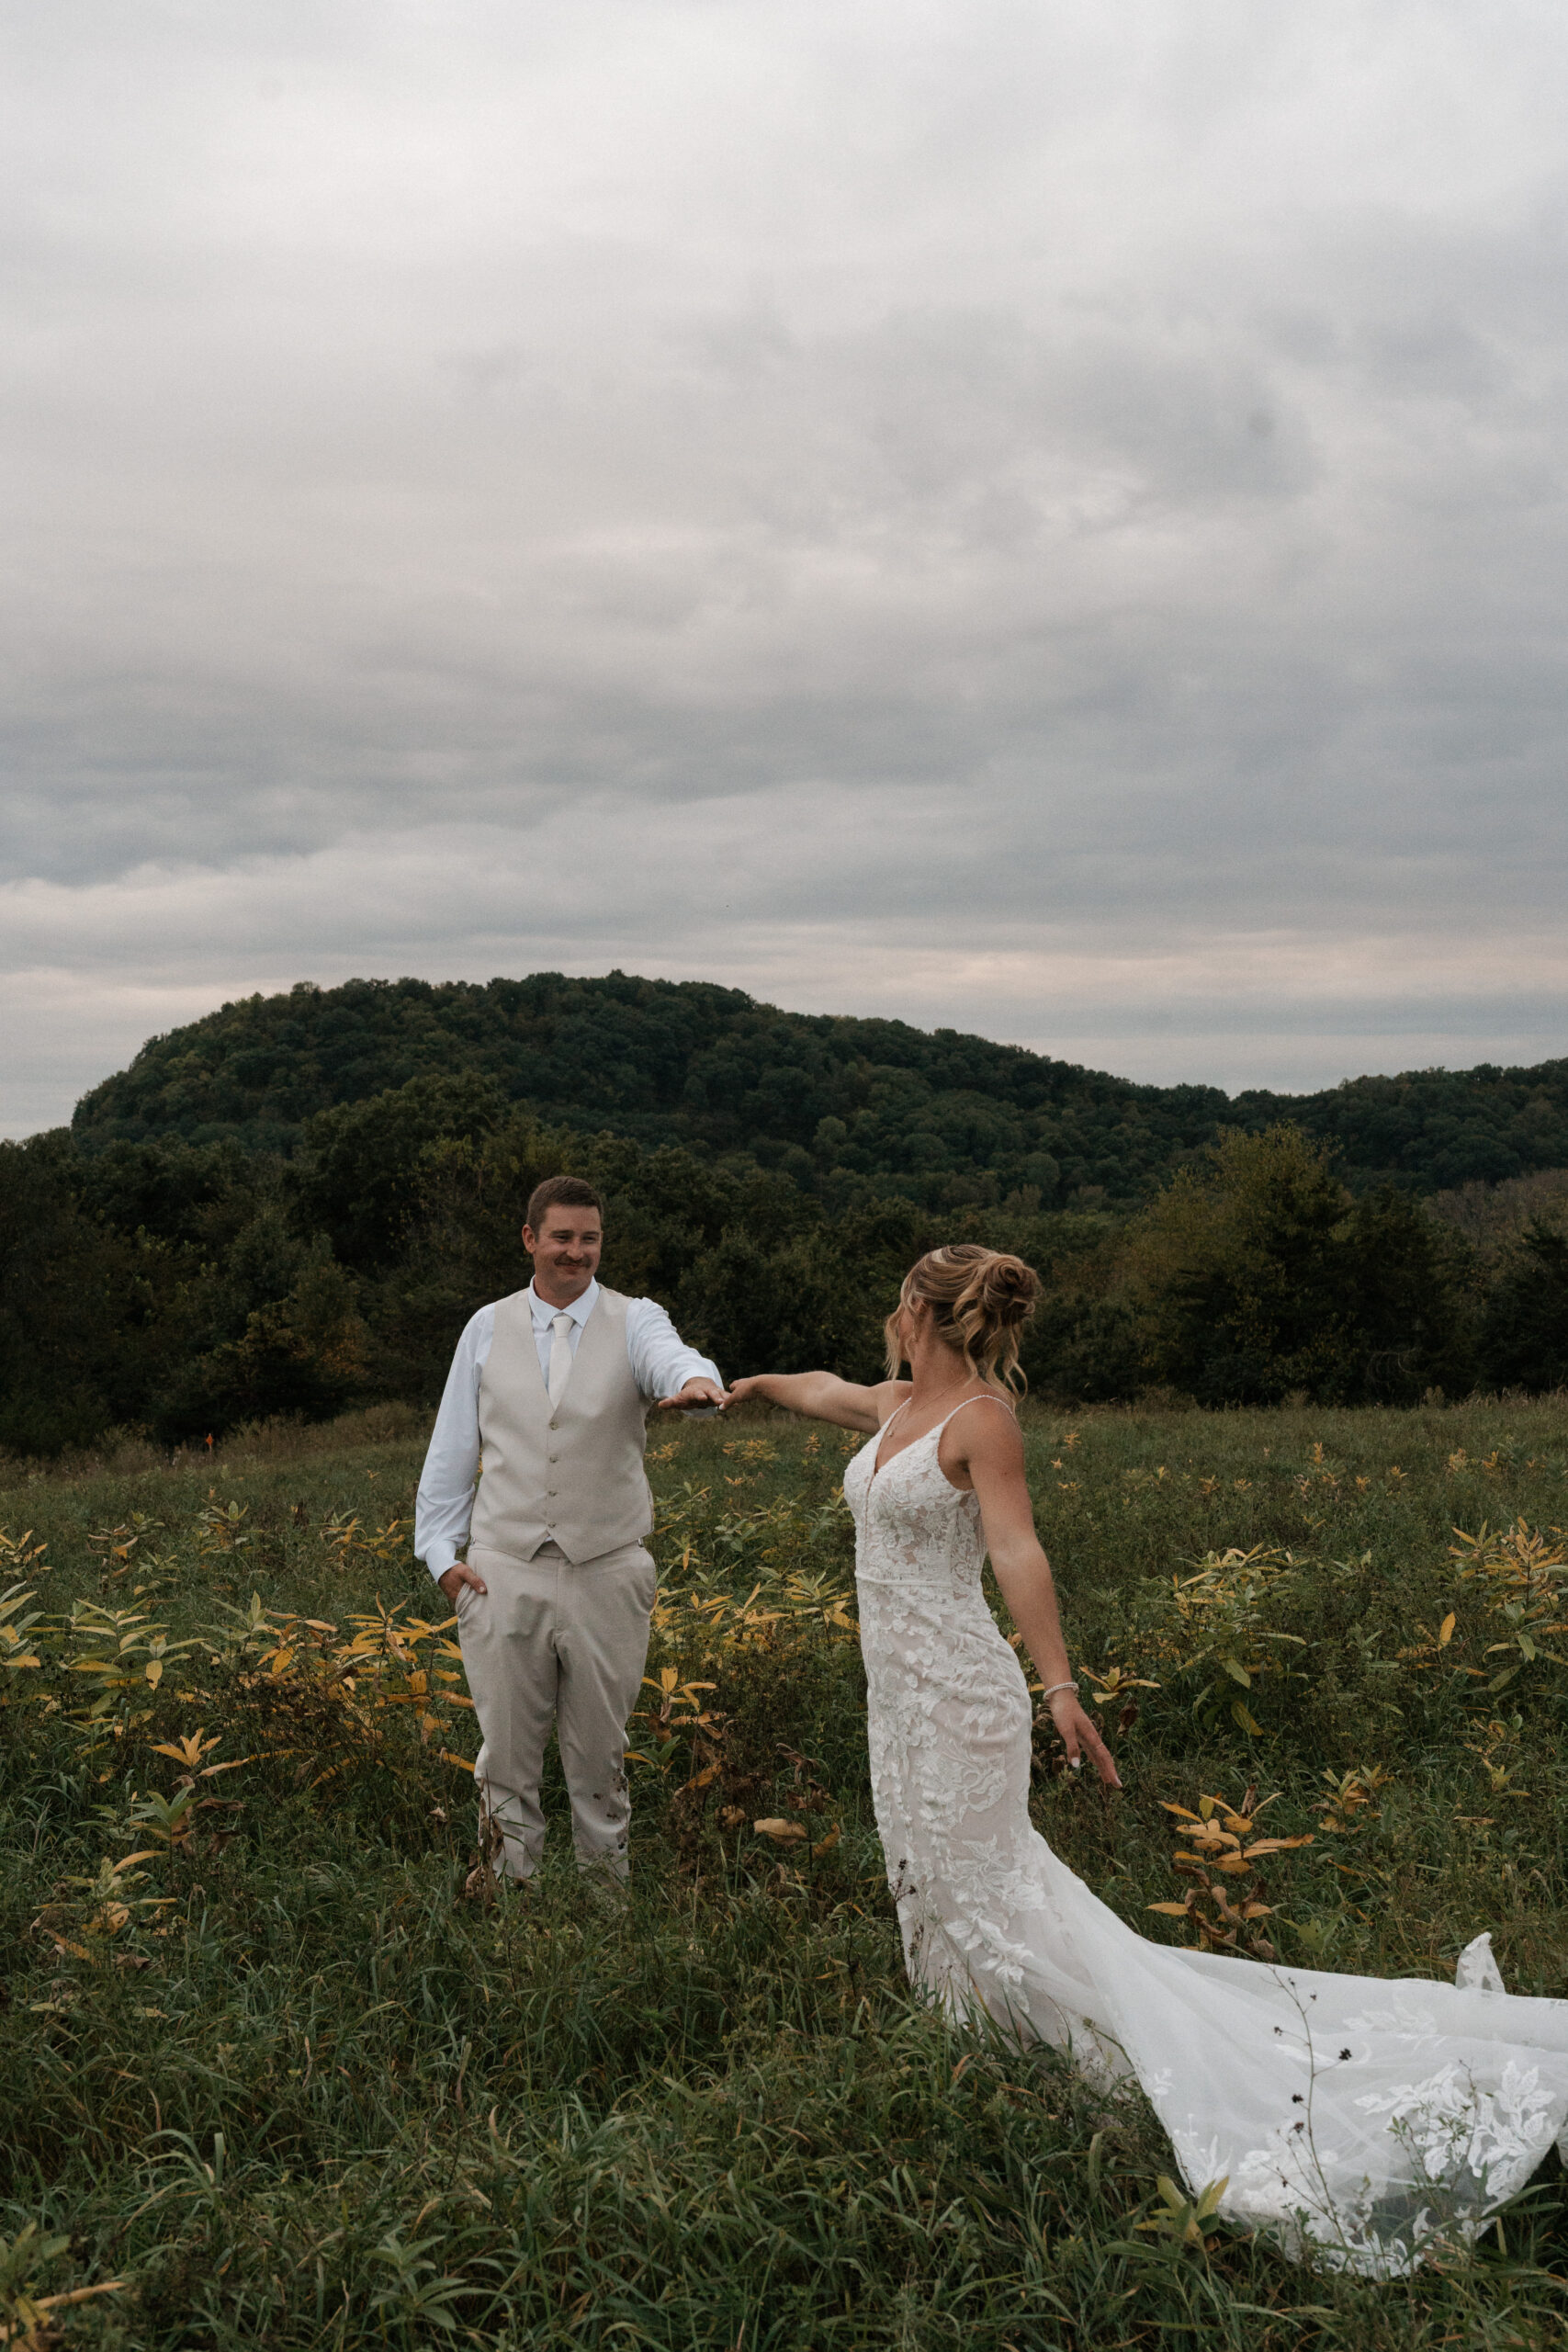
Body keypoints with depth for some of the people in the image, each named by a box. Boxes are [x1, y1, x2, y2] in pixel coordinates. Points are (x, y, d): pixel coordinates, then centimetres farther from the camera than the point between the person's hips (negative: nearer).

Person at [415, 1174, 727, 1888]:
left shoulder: (634, 1322, 1)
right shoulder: (487, 1329, 7)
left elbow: (672, 1359, -24)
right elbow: (452, 1448, 11)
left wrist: (696, 1381, -48)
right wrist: (440, 1551, 2)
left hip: (606, 1573, -1)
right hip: (504, 1571, 1)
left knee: (600, 1752, 9)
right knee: (506, 1750, 5)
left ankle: (605, 1888, 23)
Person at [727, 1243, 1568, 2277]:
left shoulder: (981, 1416, -14)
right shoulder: (899, 1406, 10)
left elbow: (1017, 1550, -23)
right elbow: (821, 1389, 31)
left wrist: (1061, 1687, -30)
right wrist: (746, 1384, 48)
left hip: (958, 1693, -8)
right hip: (903, 1691, 8)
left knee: (981, 1903, -5)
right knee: (947, 1887, 11)